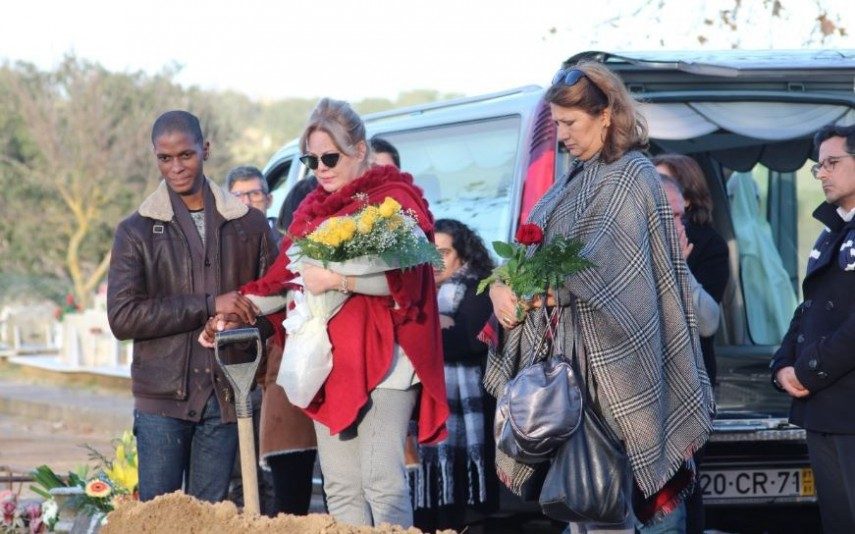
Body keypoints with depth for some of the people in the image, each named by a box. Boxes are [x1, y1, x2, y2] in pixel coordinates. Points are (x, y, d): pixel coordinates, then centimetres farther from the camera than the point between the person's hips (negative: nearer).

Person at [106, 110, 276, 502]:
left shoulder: (248, 224, 9)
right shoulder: (136, 231, 4)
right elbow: (122, 317, -7)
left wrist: (237, 323, -8)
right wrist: (209, 306, -13)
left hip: (225, 396, 1)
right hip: (162, 397, -1)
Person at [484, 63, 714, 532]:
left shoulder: (631, 176, -8)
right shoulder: (575, 178, 17)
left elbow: (599, 265, -16)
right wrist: (502, 286, -4)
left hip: (602, 352, -8)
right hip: (561, 342, 8)